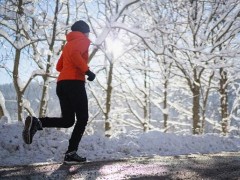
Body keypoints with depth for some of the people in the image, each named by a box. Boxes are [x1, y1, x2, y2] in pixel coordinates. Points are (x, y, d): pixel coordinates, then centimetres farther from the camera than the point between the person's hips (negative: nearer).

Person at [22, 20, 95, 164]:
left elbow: (59, 66, 27)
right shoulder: (83, 40, 3)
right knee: (82, 119, 0)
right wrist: (86, 70, -19)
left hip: (62, 83, 8)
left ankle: (36, 122, -14)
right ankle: (71, 153, -8)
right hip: (75, 83, -8)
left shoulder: (69, 44, 28)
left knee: (67, 120, 8)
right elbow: (74, 53, -20)